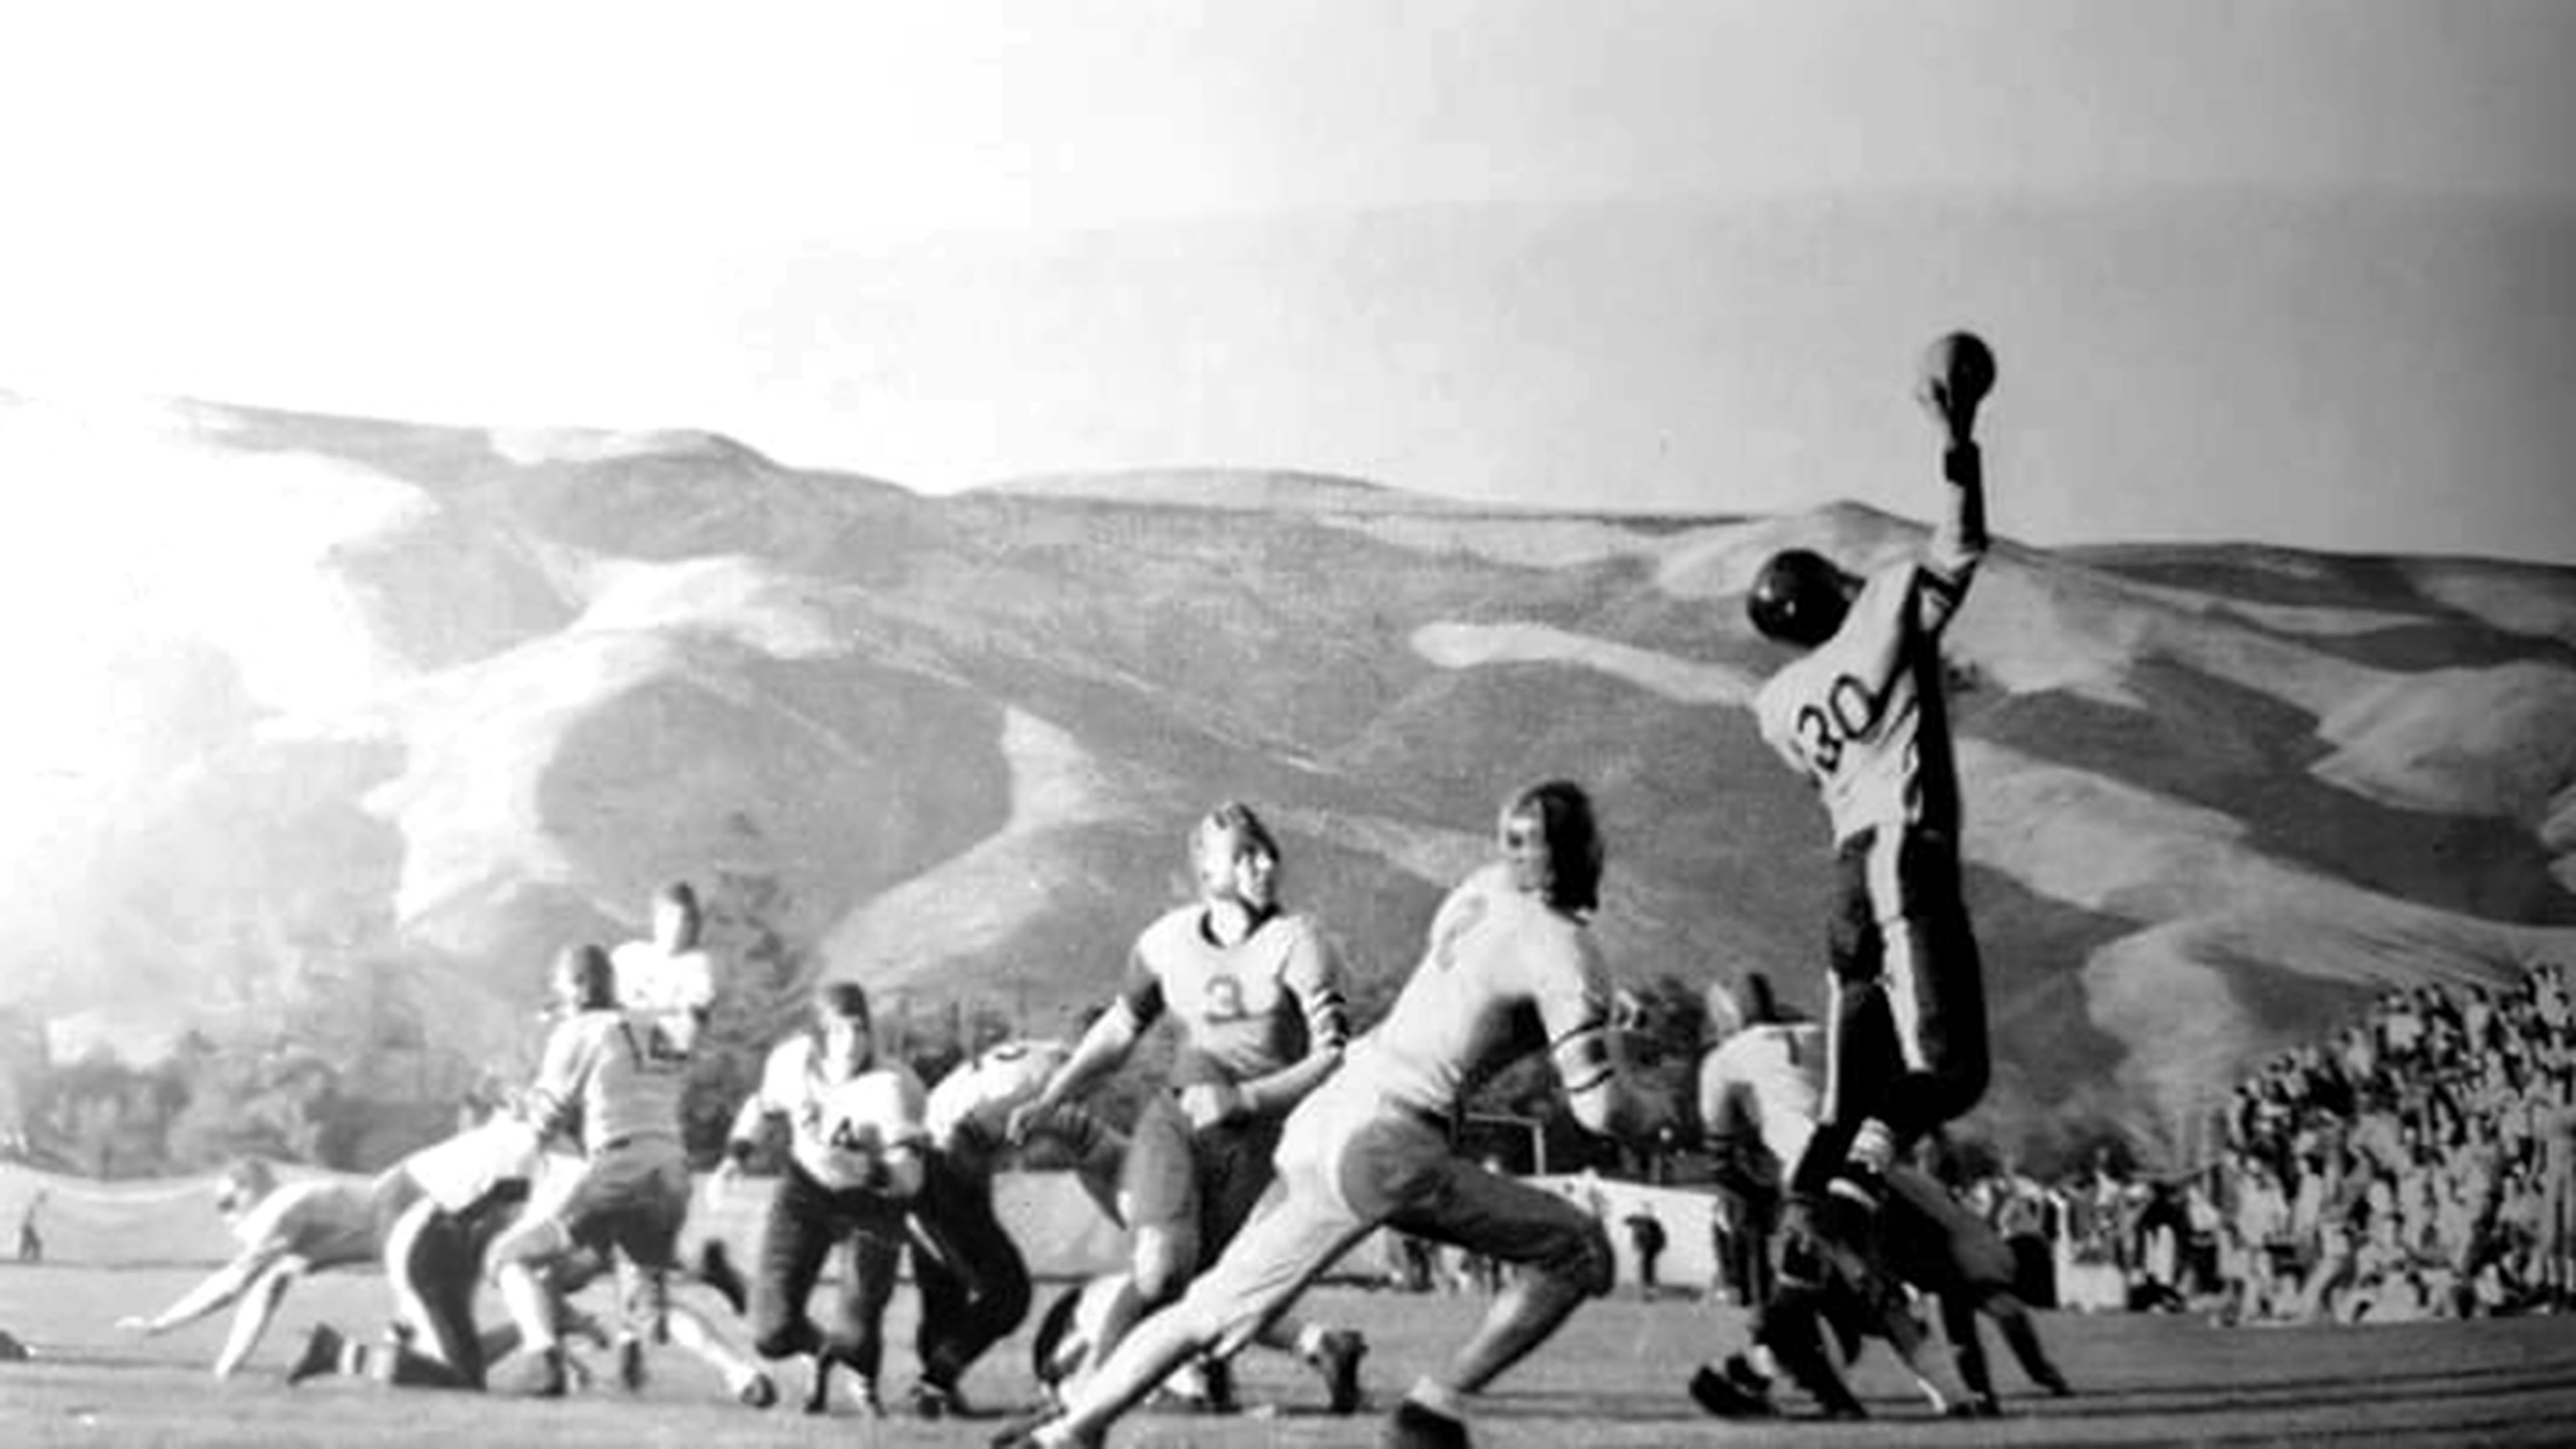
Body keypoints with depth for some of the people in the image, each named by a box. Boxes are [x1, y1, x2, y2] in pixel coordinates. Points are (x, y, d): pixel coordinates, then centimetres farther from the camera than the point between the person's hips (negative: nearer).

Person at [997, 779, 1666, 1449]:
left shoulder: (1483, 888, 13)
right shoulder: (1567, 954, -9)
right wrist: (1652, 1122, 9)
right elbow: (1598, 1108, -12)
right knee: (1580, 1252, 1)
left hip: (1324, 1117, 8)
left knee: (1213, 1310, 14)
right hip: (1385, 1145, -8)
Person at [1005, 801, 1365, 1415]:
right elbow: (1121, 1028, 20)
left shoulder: (1297, 943, -7)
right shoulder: (1169, 939, 4)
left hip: (1253, 1140, -2)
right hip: (1175, 1119, 3)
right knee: (1161, 1270, -21)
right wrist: (1048, 1100, 15)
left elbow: (1336, 1059, -12)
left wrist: (1241, 1097, -21)